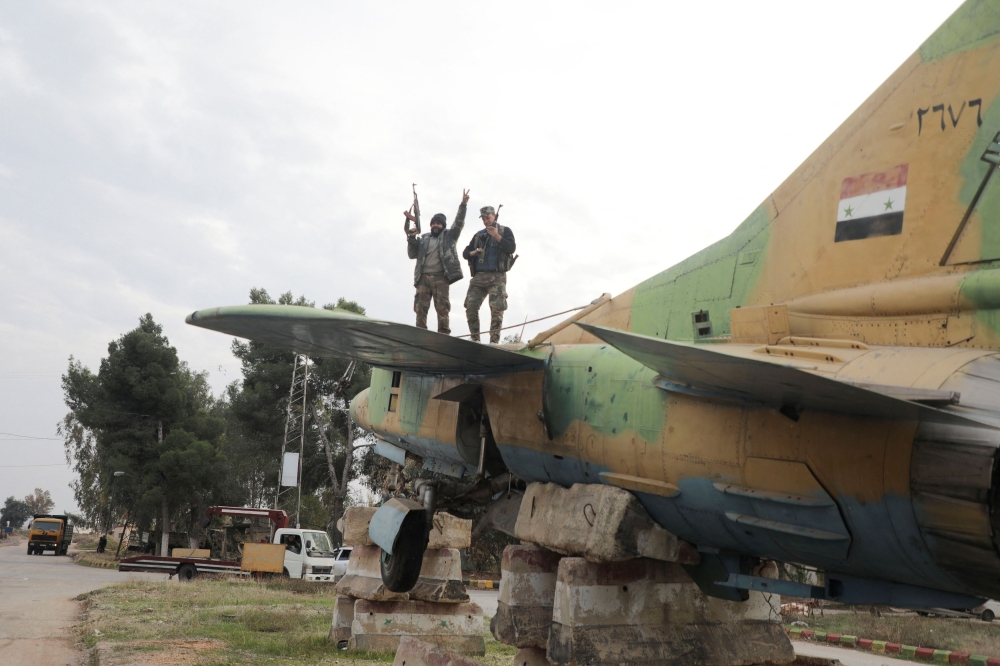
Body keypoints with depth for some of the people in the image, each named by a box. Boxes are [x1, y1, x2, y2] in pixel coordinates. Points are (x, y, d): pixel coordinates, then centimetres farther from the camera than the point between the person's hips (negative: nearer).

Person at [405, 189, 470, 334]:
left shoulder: (449, 236, 11)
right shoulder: (423, 239, 18)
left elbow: (459, 223, -1)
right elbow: (412, 254, 13)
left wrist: (463, 204, -13)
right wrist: (411, 239, -2)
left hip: (441, 277, -3)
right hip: (423, 277, 3)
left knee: (442, 307, -3)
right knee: (420, 307, 0)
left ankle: (444, 336, -3)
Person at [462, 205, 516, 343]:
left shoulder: (505, 231, 10)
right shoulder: (478, 235, 22)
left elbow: (511, 248, -5)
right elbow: (465, 253, 22)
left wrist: (497, 236, -15)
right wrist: (474, 252, 0)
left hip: (497, 276, -4)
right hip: (479, 276, 4)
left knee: (497, 309, -14)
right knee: (470, 307, -6)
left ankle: (494, 341, -13)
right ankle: (475, 339, 1)